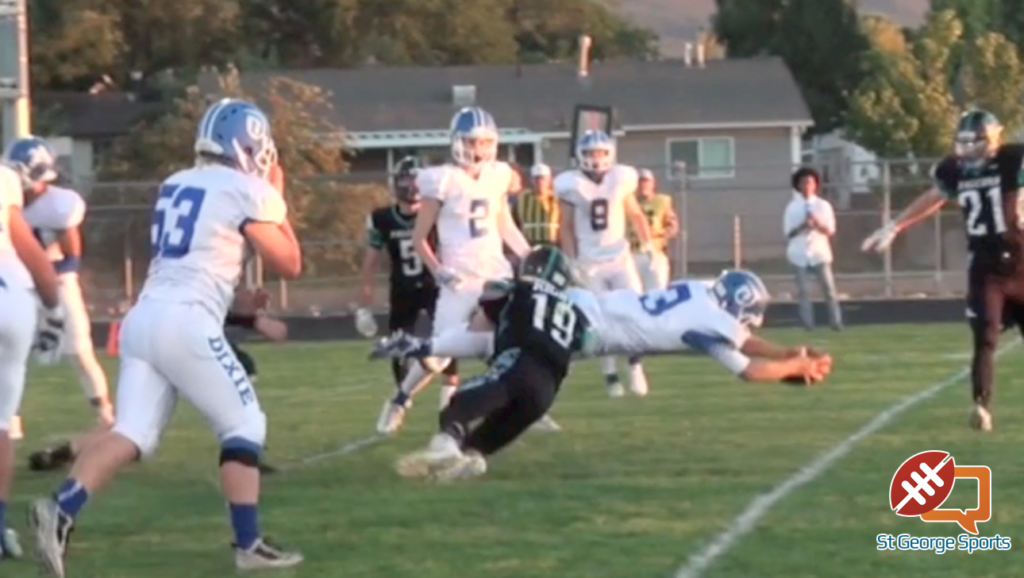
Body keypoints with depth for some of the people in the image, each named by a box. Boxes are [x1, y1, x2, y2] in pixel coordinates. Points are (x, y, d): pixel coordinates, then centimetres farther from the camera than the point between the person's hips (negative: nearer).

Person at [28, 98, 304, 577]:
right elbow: (289, 265, 8)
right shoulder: (250, 192, -1)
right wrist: (278, 199, 19)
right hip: (186, 322, -7)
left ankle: (60, 511, -22)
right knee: (244, 425, 6)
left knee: (133, 434, 0)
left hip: (143, 317, 7)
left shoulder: (174, 186, 20)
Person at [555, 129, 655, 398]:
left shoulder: (621, 179, -1)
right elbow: (566, 227, 0)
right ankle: (611, 376, 5)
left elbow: (635, 215, 11)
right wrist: (571, 262, -5)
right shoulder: (572, 185, -6)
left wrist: (647, 243, 4)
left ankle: (636, 366, 2)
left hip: (619, 255, 2)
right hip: (589, 261, -2)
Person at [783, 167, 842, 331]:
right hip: (799, 255, 0)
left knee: (829, 289, -2)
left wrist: (817, 224, -19)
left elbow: (830, 230, 0)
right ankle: (808, 326, 3)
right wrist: (802, 226, -18)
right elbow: (788, 232, 0)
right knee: (803, 291, -1)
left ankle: (836, 323, 3)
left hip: (820, 253, 0)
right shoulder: (792, 207, 3)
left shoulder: (823, 206, 3)